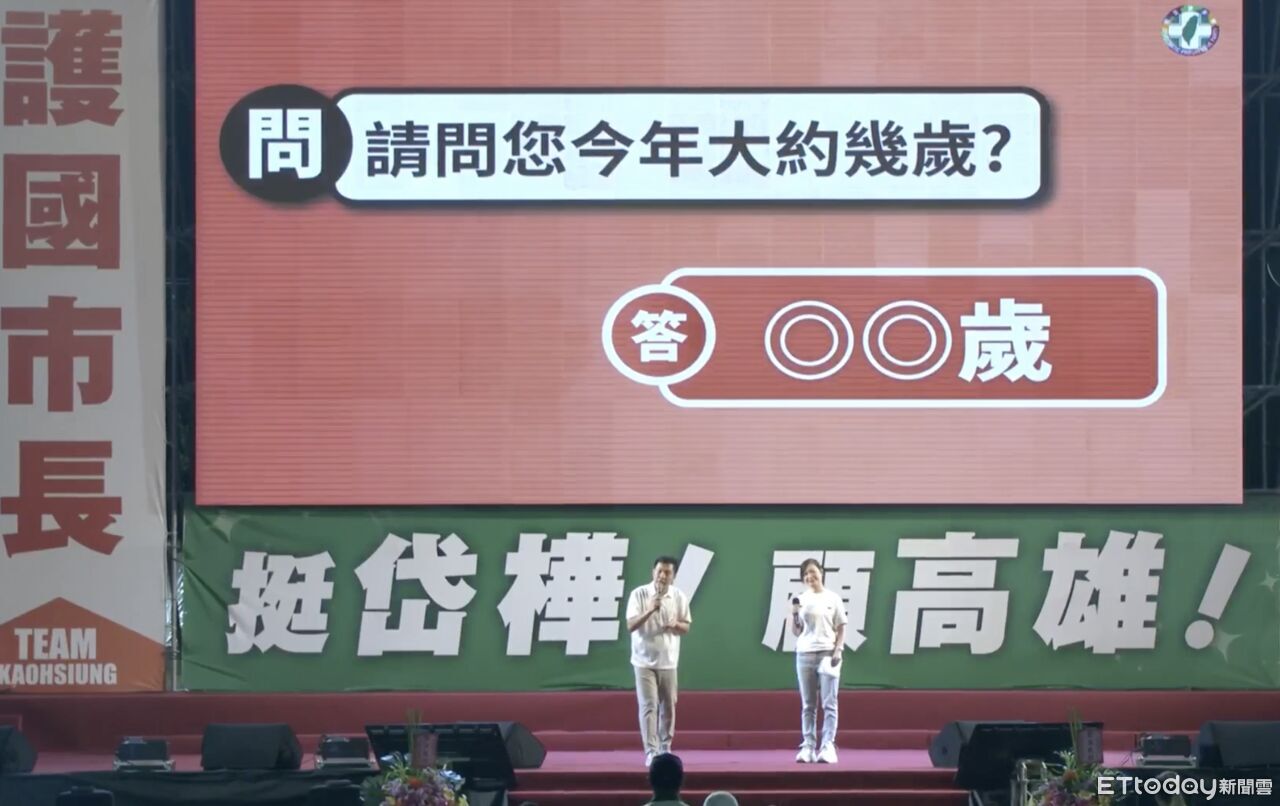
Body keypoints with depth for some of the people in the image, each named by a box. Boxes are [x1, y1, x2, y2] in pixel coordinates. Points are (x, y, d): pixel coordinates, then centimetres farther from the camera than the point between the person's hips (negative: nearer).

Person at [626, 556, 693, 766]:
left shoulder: (679, 597, -1)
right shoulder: (639, 594, -10)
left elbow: (686, 627, 5)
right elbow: (631, 625, -16)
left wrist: (675, 624, -18)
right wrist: (650, 610, -30)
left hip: (668, 660, 3)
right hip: (645, 660, -3)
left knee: (668, 706, 11)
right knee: (648, 706, -9)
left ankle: (665, 748, 26)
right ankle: (651, 752, -9)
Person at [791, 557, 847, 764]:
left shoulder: (833, 599, 4)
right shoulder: (800, 600, 10)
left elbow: (841, 629, 3)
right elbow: (796, 632, 10)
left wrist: (837, 651, -10)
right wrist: (795, 615, -8)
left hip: (827, 654, -3)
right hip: (805, 654, 3)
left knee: (829, 704, -7)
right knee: (808, 705, 2)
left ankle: (828, 746, -9)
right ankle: (808, 747, 1)